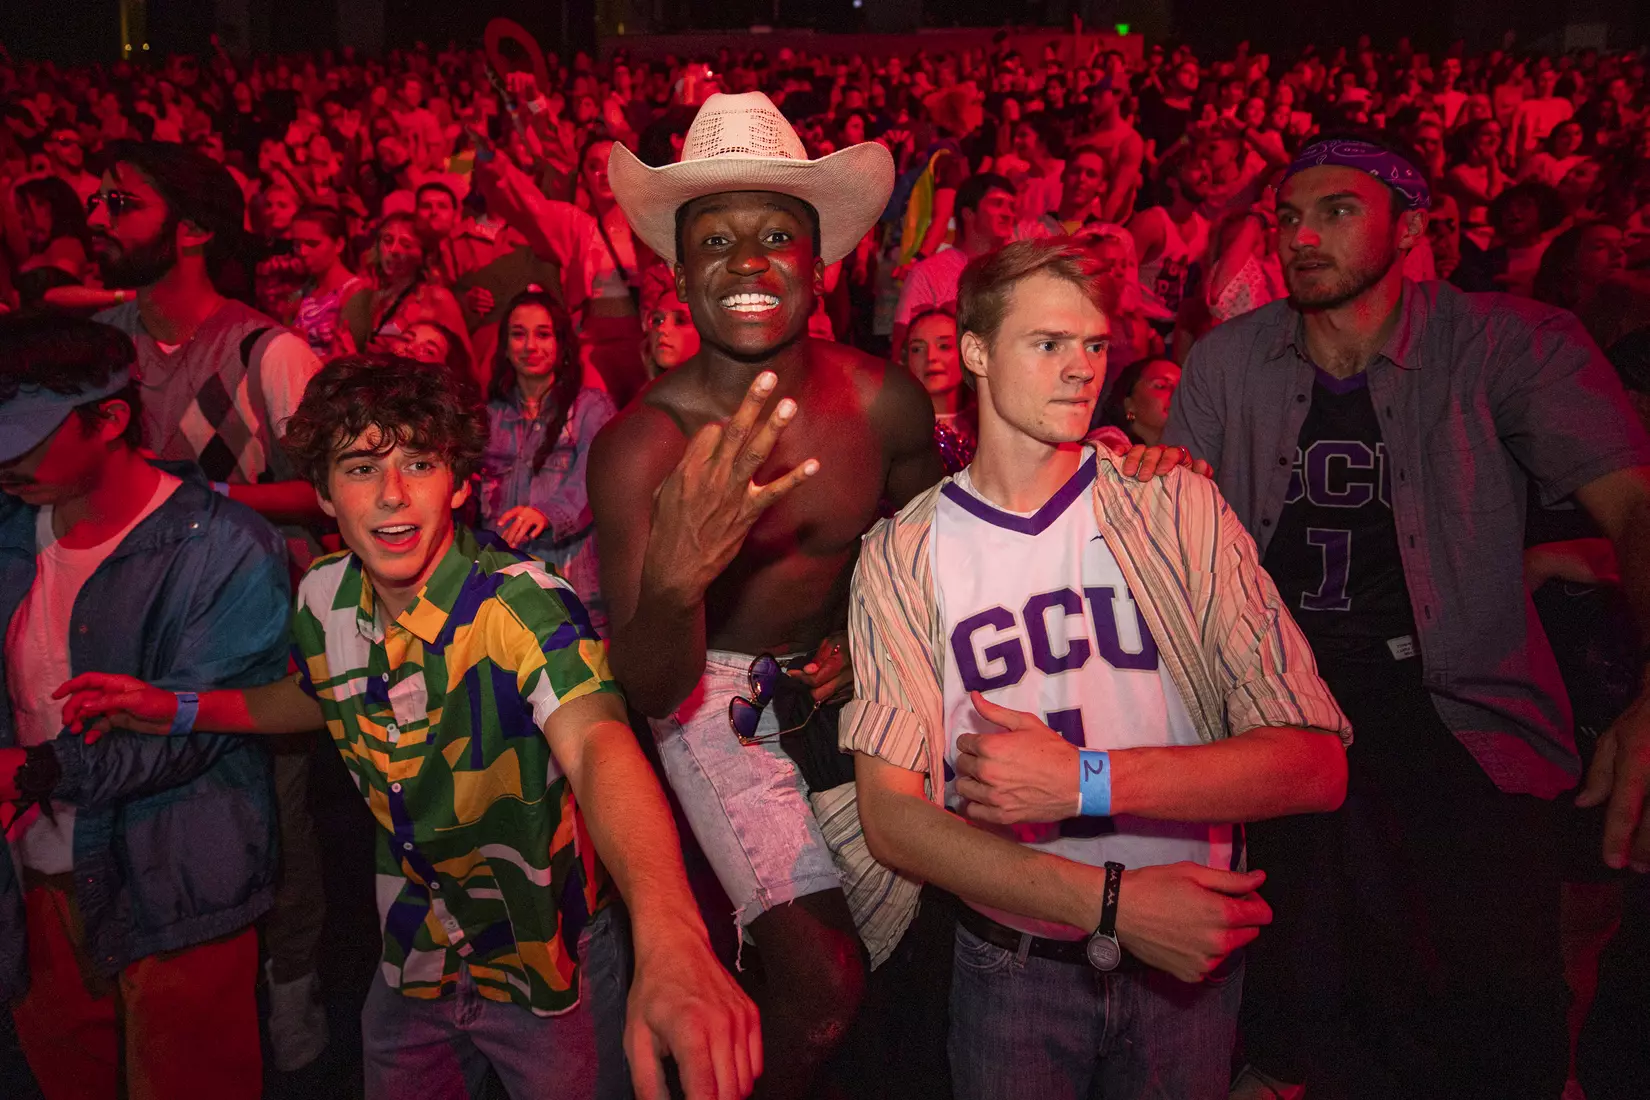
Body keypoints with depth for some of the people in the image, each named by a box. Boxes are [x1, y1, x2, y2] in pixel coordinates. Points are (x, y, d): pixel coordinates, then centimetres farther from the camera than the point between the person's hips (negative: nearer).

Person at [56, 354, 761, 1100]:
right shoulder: (324, 599, -9)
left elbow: (597, 744, -47)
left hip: (549, 970, -5)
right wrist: (178, 711, 2)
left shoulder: (523, 605, -28)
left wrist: (668, 932, -65)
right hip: (413, 962, 5)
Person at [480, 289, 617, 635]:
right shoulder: (491, 415, 17)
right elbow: (477, 492, 15)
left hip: (573, 578, -3)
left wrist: (548, 513, -32)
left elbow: (593, 480, -13)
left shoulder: (592, 407, 2)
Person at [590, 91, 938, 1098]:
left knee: (887, 928, 16)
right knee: (823, 987, -12)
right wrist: (671, 586, -49)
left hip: (841, 678, 4)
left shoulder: (886, 401, -14)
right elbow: (650, 693, -28)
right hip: (716, 693, -4)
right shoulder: (638, 446, -24)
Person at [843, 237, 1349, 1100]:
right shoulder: (904, 554, -8)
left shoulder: (1173, 507, -8)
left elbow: (1316, 764, -14)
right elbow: (891, 819, -15)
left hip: (1187, 960, 1)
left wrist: (1085, 780, -26)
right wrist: (1112, 903, -25)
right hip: (1010, 968, -1)